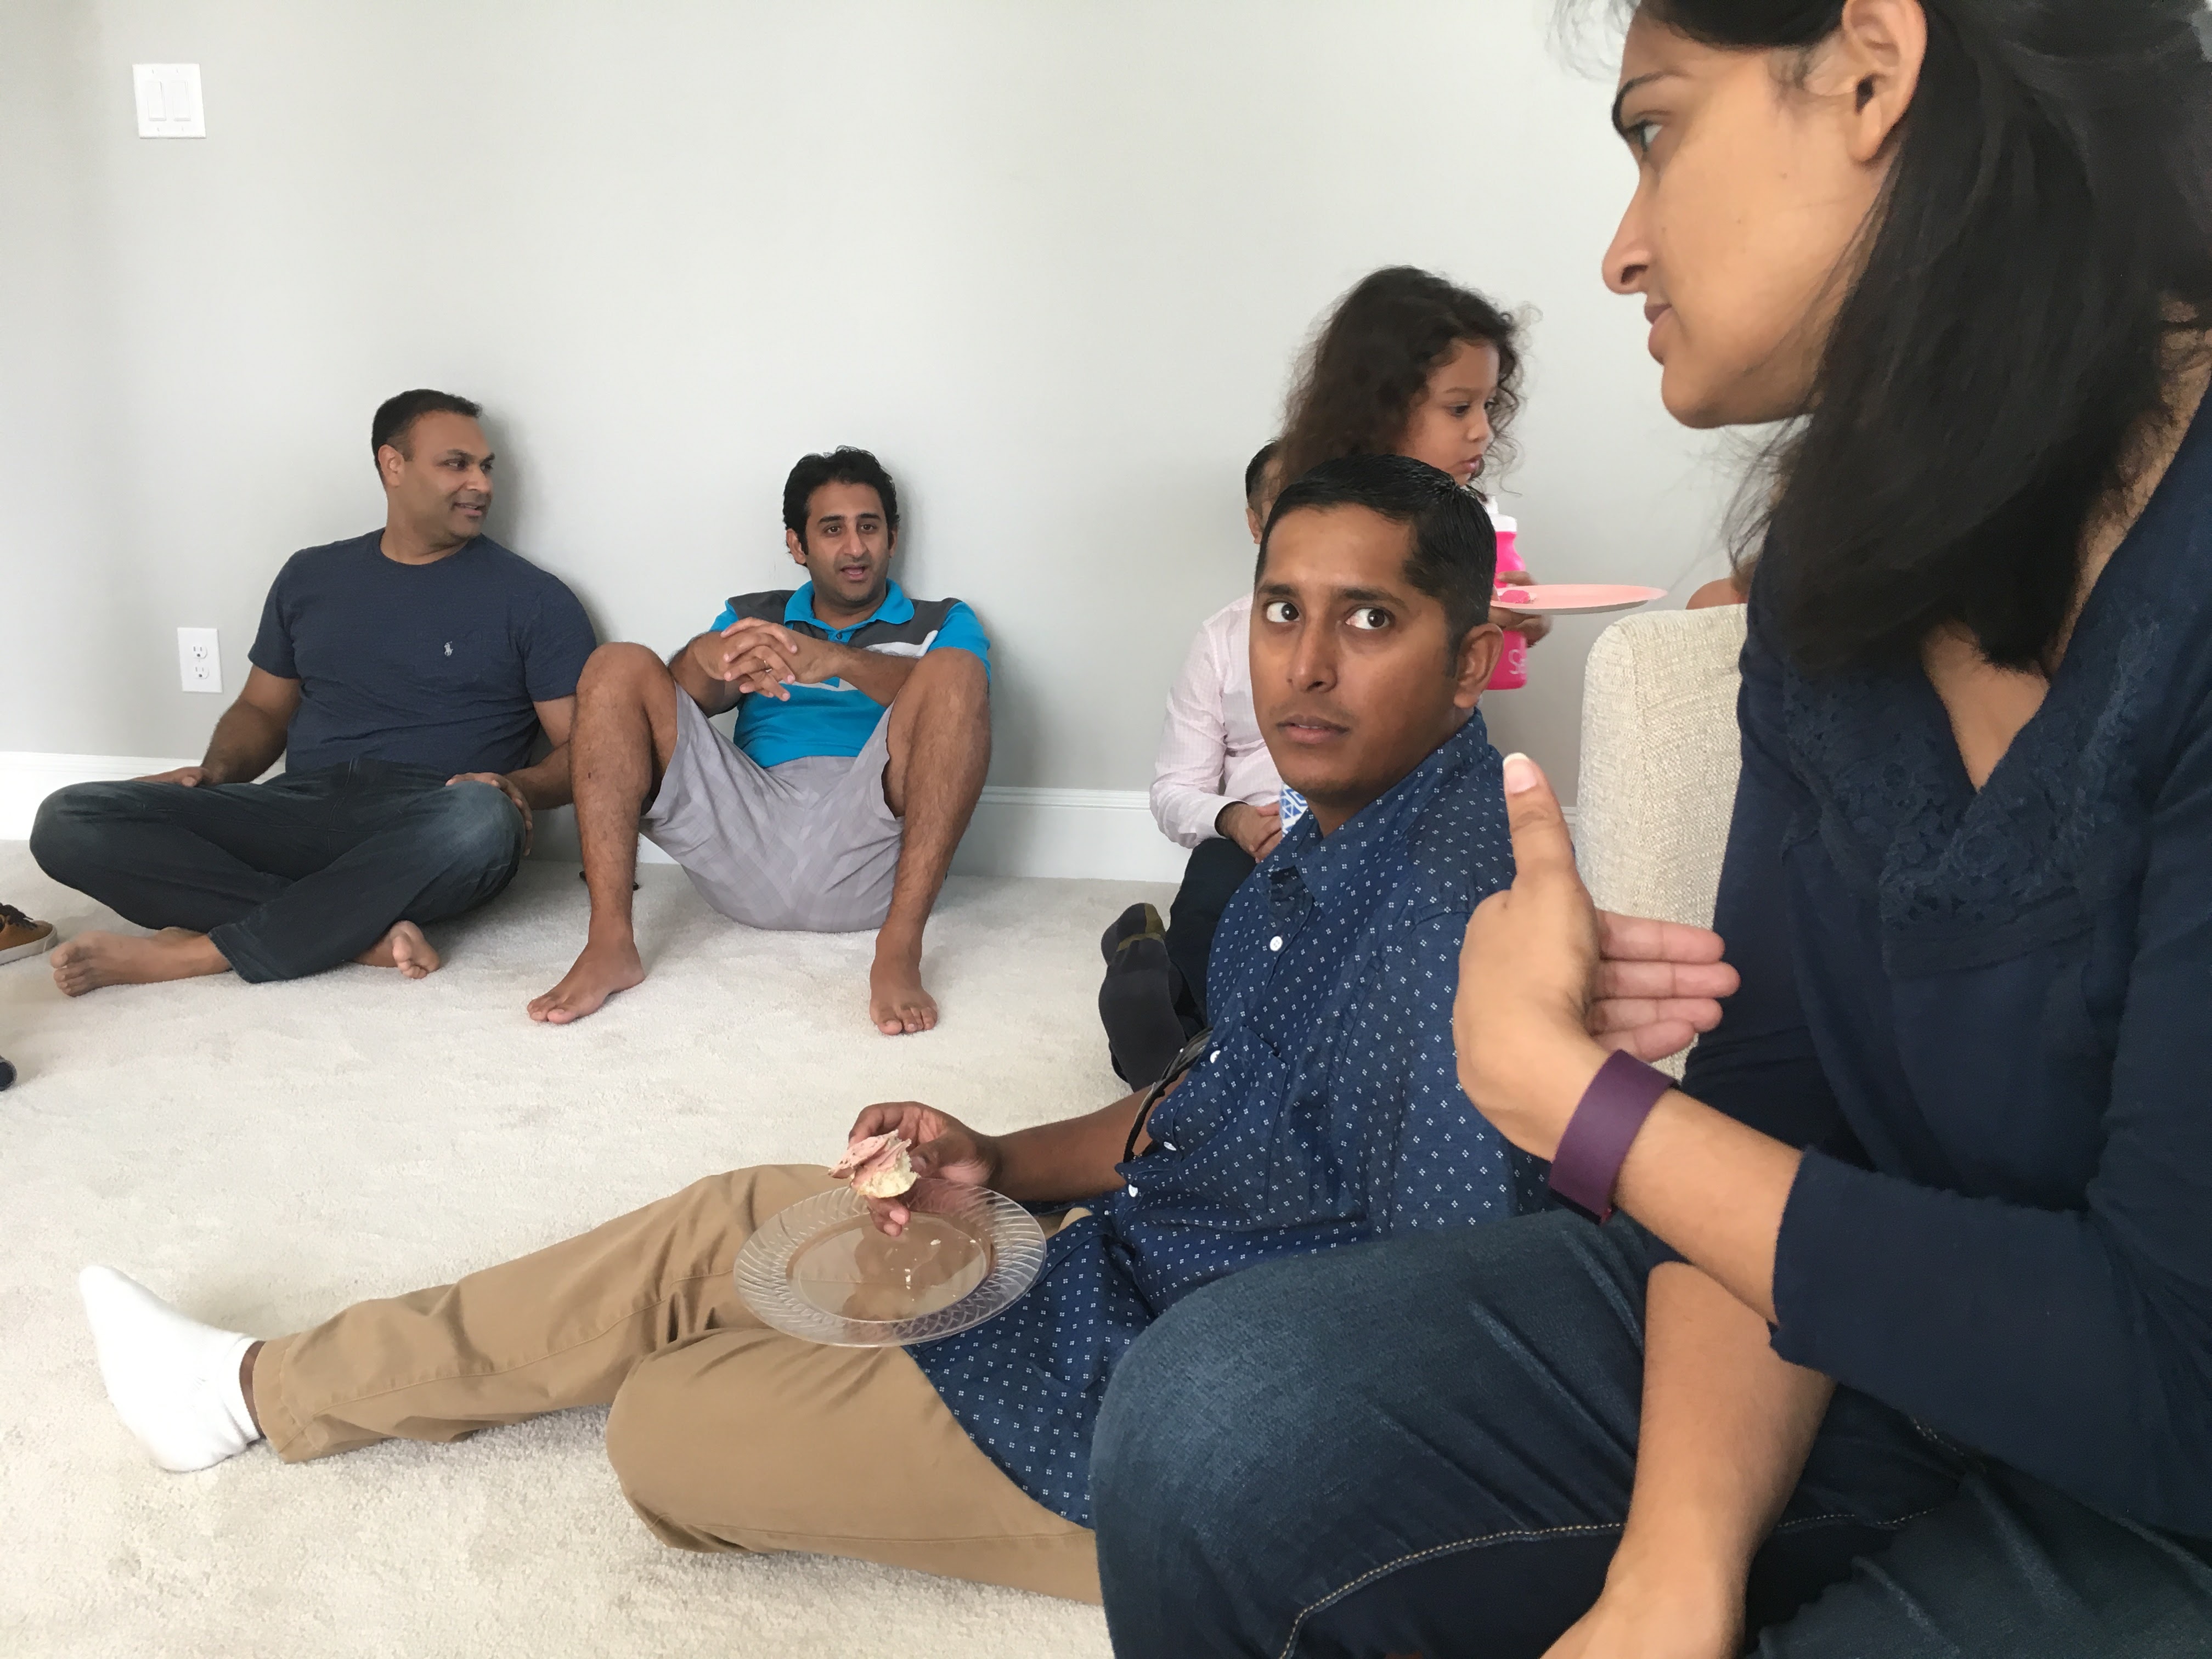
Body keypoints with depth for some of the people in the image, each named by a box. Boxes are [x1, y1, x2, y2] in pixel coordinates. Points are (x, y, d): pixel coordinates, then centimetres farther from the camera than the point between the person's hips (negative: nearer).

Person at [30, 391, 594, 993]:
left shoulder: (533, 598, 7)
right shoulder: (311, 576, 19)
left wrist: (518, 786, -18)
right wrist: (216, 772, 3)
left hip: (426, 833, -3)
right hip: (302, 808, 4)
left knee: (481, 820, -41)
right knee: (68, 820, -17)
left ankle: (195, 953, -27)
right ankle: (366, 933, -27)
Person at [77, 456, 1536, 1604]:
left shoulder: (1441, 907, -30)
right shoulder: (1344, 840, 2)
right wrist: (1001, 1162, 1)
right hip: (1117, 1253, 9)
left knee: (664, 1421, 1)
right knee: (728, 1224, 14)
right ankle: (264, 1388, 32)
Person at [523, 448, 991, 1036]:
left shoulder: (943, 623, 21)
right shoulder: (751, 617, 27)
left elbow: (957, 694, -5)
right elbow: (686, 698, 7)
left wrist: (836, 662, -23)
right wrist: (707, 657, -19)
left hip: (867, 842, -2)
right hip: (748, 828, 2)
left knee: (955, 669, -24)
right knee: (618, 667, -8)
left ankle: (898, 954, -34)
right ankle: (610, 943, -21)